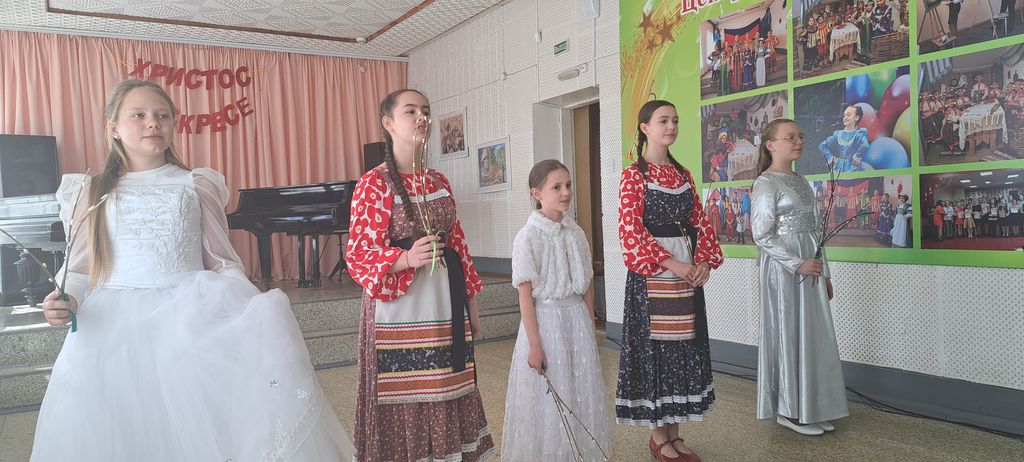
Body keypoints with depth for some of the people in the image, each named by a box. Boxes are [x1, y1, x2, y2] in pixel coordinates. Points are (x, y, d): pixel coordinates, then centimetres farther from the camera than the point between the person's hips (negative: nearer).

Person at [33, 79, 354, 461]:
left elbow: (221, 262, 7)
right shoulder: (91, 194, 11)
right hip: (114, 327, 1)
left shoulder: (196, 185, 8)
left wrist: (254, 306, -7)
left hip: (191, 318, 0)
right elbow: (81, 266, 11)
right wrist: (66, 302, -11)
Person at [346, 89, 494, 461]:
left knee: (446, 394, 10)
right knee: (404, 399, 1)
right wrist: (407, 258, -27)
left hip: (445, 302, 6)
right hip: (399, 306, -5)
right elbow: (358, 256, -10)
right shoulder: (373, 183, -7)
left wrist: (471, 301, 14)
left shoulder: (438, 181, 11)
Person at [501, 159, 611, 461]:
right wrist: (535, 344, -14)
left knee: (581, 392, 13)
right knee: (548, 401, 5)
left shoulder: (576, 233, 5)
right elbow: (525, 295, -13)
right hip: (545, 319, -5)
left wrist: (590, 329, 12)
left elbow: (587, 287, 11)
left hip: (577, 318, 5)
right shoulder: (528, 237, -12)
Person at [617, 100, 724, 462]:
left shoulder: (683, 175, 13)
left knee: (684, 349, 9)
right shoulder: (634, 175, -6)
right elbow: (630, 230, -14)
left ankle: (674, 432, 22)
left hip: (688, 273, 6)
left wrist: (704, 260, -5)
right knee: (655, 349, 0)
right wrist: (671, 264, -20)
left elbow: (700, 221, 11)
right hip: (651, 275, -6)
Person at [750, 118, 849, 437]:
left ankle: (811, 408, 23)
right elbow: (761, 235, -16)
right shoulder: (766, 183, -10)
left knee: (814, 335, 11)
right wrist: (798, 264, -19)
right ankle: (788, 410, 12)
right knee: (789, 334, 0)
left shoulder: (800, 181, 14)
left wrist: (824, 273, 15)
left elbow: (813, 230, 16)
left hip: (810, 268, 8)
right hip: (783, 269, -8)